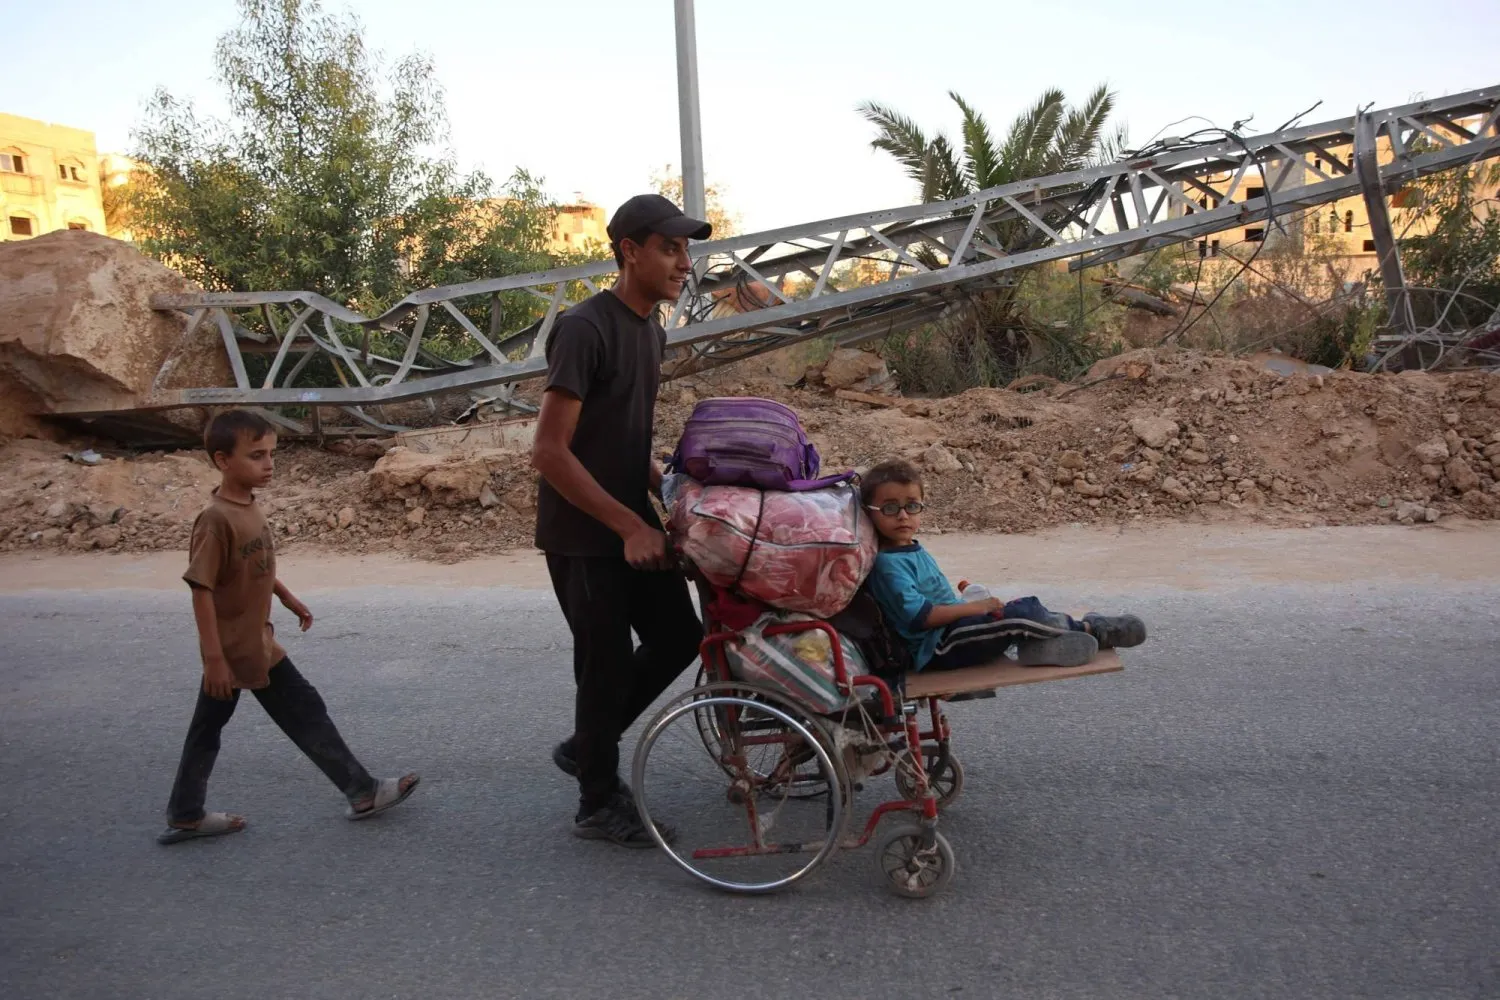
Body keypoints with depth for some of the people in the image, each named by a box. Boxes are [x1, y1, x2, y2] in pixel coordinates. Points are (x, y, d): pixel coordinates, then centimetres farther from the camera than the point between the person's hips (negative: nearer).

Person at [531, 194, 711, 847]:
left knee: (679, 636, 12)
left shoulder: (652, 331, 9)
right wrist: (630, 526, -23)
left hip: (633, 523, 9)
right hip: (583, 535, -9)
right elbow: (549, 452, -22)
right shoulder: (586, 328, -19)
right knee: (608, 665, 1)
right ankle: (599, 805, 21)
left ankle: (584, 746, 30)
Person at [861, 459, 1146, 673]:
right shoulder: (887, 563, -17)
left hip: (956, 629, 11)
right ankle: (1089, 630, -5)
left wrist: (971, 603, 13)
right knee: (1017, 615, -20)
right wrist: (974, 607, -20)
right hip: (937, 649, -10)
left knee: (1027, 606, 6)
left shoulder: (913, 550, 14)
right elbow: (918, 615, -24)